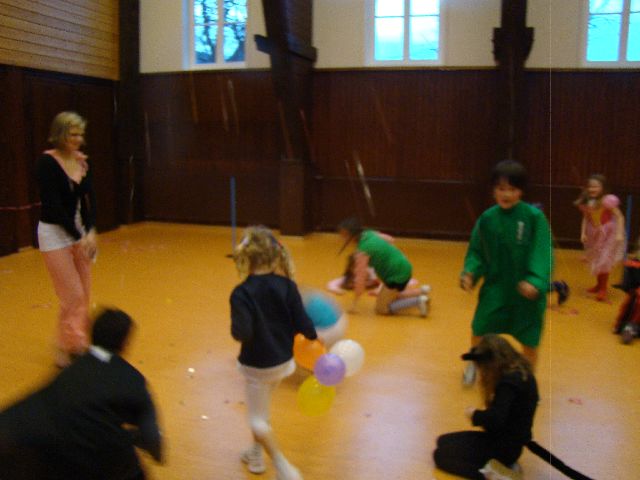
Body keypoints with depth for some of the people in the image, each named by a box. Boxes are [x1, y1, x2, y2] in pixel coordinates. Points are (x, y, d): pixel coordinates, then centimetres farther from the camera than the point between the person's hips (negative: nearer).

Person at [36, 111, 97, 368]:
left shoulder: (83, 161, 3)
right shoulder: (47, 162, -15)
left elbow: (89, 198, 0)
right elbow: (53, 205, -18)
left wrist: (90, 231, -15)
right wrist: (79, 237, -18)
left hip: (80, 230, 6)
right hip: (55, 232, -6)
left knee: (83, 294, 10)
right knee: (73, 296, -4)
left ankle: (79, 345, 25)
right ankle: (66, 351, 10)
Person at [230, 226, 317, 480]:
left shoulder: (241, 293, -23)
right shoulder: (287, 285, -13)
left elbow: (242, 333, -29)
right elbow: (302, 325, -12)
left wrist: (235, 327, -7)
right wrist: (315, 336, 9)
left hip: (257, 365, -5)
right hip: (283, 360, 5)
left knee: (257, 419, 13)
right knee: (261, 408, 29)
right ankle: (256, 455, 45)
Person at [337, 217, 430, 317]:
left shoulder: (362, 251, -24)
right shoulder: (368, 233, 0)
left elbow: (360, 279, -21)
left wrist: (354, 303, -12)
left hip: (397, 275, -9)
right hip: (403, 268, 9)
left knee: (381, 309, 2)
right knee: (391, 297, 28)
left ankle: (418, 301, -6)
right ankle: (421, 291, 23)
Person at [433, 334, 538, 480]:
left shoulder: (509, 382, -25)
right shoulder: (519, 372, 3)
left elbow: (496, 419, -32)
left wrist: (474, 414, -14)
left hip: (504, 446, -10)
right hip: (509, 441, 10)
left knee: (440, 454, -2)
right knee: (443, 442, 17)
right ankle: (502, 465, 7)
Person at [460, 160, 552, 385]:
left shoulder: (534, 217, -14)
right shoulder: (487, 218, -4)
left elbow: (543, 253, -17)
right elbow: (477, 252, 3)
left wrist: (535, 281, -31)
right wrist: (470, 273, -15)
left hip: (526, 291, -2)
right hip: (495, 288, 2)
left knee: (529, 341, 9)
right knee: (479, 330, 9)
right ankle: (474, 363, 42)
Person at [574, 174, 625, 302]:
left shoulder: (607, 201, -23)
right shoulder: (586, 203, -7)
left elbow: (620, 217, -19)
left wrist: (619, 234, -25)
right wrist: (583, 233, -5)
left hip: (608, 234, -6)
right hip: (594, 234, 6)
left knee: (604, 261, -5)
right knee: (595, 260, 17)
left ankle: (603, 290, 7)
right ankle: (599, 284, 38)